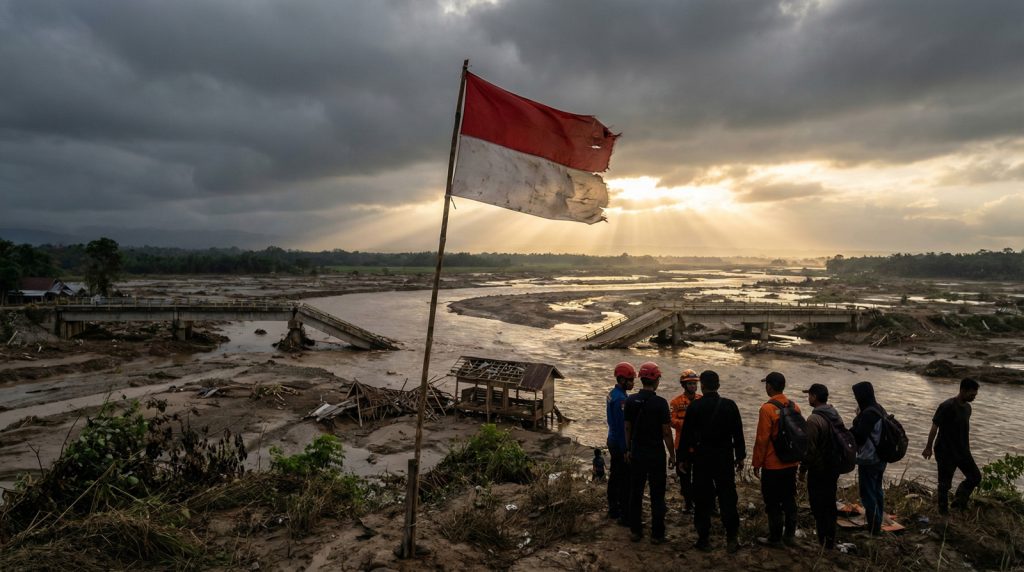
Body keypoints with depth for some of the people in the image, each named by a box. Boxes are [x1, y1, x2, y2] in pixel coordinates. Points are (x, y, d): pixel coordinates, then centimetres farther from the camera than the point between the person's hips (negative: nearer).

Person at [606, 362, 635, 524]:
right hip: (621, 444, -10)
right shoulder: (621, 398, -21)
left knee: (615, 476, 17)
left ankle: (613, 509, 27)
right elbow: (623, 426, -22)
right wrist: (626, 450, -19)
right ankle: (624, 515, 1)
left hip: (613, 441, 10)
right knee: (626, 480, -4)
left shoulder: (612, 394, 10)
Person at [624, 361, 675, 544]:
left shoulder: (631, 400, -2)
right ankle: (657, 534, 12)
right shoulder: (660, 403, -14)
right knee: (657, 495, 6)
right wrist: (672, 454, -1)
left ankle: (635, 531, 20)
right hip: (656, 454, -4)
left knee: (635, 492, 12)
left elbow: (627, 428, 5)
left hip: (636, 453, 4)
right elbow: (666, 432, -12)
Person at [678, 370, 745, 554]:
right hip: (725, 457, 1)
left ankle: (704, 539, 14)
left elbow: (686, 434, -5)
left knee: (702, 499, 7)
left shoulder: (694, 407, -8)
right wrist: (740, 456, 11)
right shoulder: (730, 405, -4)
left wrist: (683, 458, 4)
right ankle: (732, 538, 12)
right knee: (727, 497, 10)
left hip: (701, 458, -1)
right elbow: (738, 433, 1)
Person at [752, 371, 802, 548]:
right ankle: (790, 535, 25)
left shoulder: (767, 409, -18)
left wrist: (757, 463, -8)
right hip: (791, 463, 7)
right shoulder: (795, 407, 2)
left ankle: (775, 539, 12)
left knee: (773, 503, 4)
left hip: (773, 465, -7)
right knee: (789, 499, 16)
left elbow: (762, 439, -17)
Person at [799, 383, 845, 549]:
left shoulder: (814, 419, -22)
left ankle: (822, 541, 10)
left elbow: (809, 448, -21)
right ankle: (830, 541, 27)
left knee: (818, 506, 4)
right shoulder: (836, 415, 3)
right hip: (834, 468, 8)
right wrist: (837, 464, 21)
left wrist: (803, 469, -9)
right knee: (830, 503, 17)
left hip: (818, 470, -8)